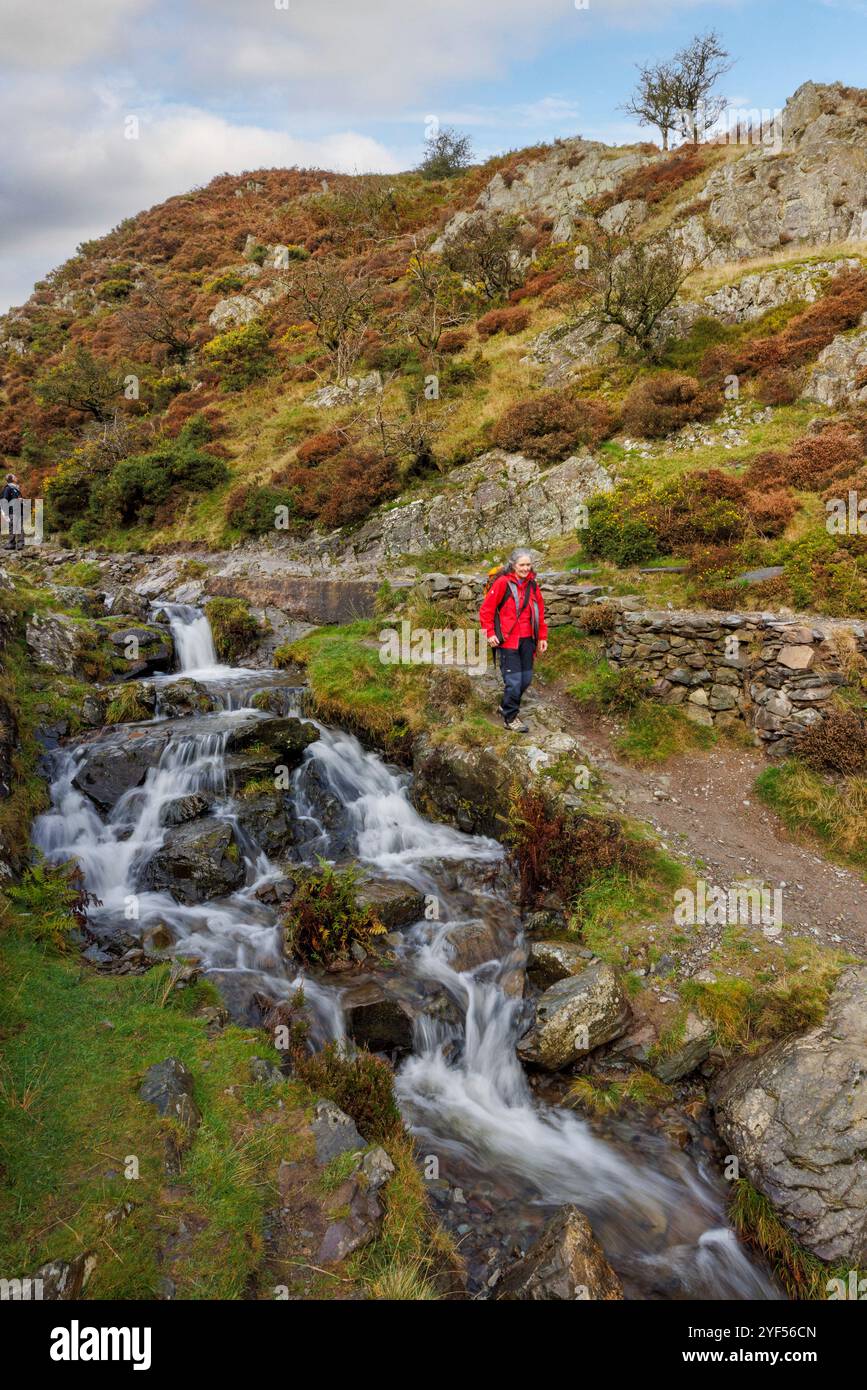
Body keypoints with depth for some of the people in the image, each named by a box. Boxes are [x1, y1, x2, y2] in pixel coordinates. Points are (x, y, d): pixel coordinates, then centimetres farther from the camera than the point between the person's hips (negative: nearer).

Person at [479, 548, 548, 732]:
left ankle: (507, 706, 32)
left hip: (527, 640, 6)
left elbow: (540, 612, 14)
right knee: (514, 680, -5)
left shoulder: (532, 584, 7)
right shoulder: (502, 583, -10)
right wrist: (490, 633, -9)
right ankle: (510, 717, 9)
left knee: (526, 678, 11)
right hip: (507, 640, -6)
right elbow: (486, 610, -6)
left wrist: (542, 636, 12)